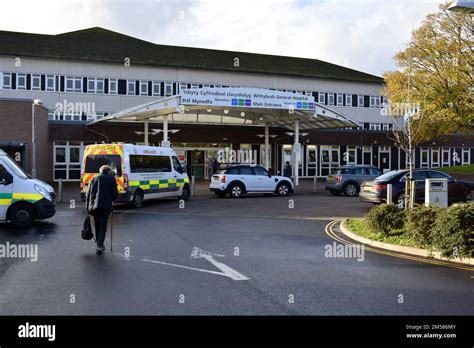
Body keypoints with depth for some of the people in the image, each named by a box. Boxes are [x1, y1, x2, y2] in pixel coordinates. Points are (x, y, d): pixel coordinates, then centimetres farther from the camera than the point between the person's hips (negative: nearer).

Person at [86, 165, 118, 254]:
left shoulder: (94, 179, 14)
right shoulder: (111, 179, 5)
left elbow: (88, 194, 13)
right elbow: (115, 194, 2)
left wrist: (87, 207, 17)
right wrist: (111, 200, 23)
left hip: (94, 206, 3)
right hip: (106, 206, -3)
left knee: (97, 226, 15)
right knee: (103, 226, -1)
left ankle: (99, 245, 23)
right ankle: (100, 246, -12)